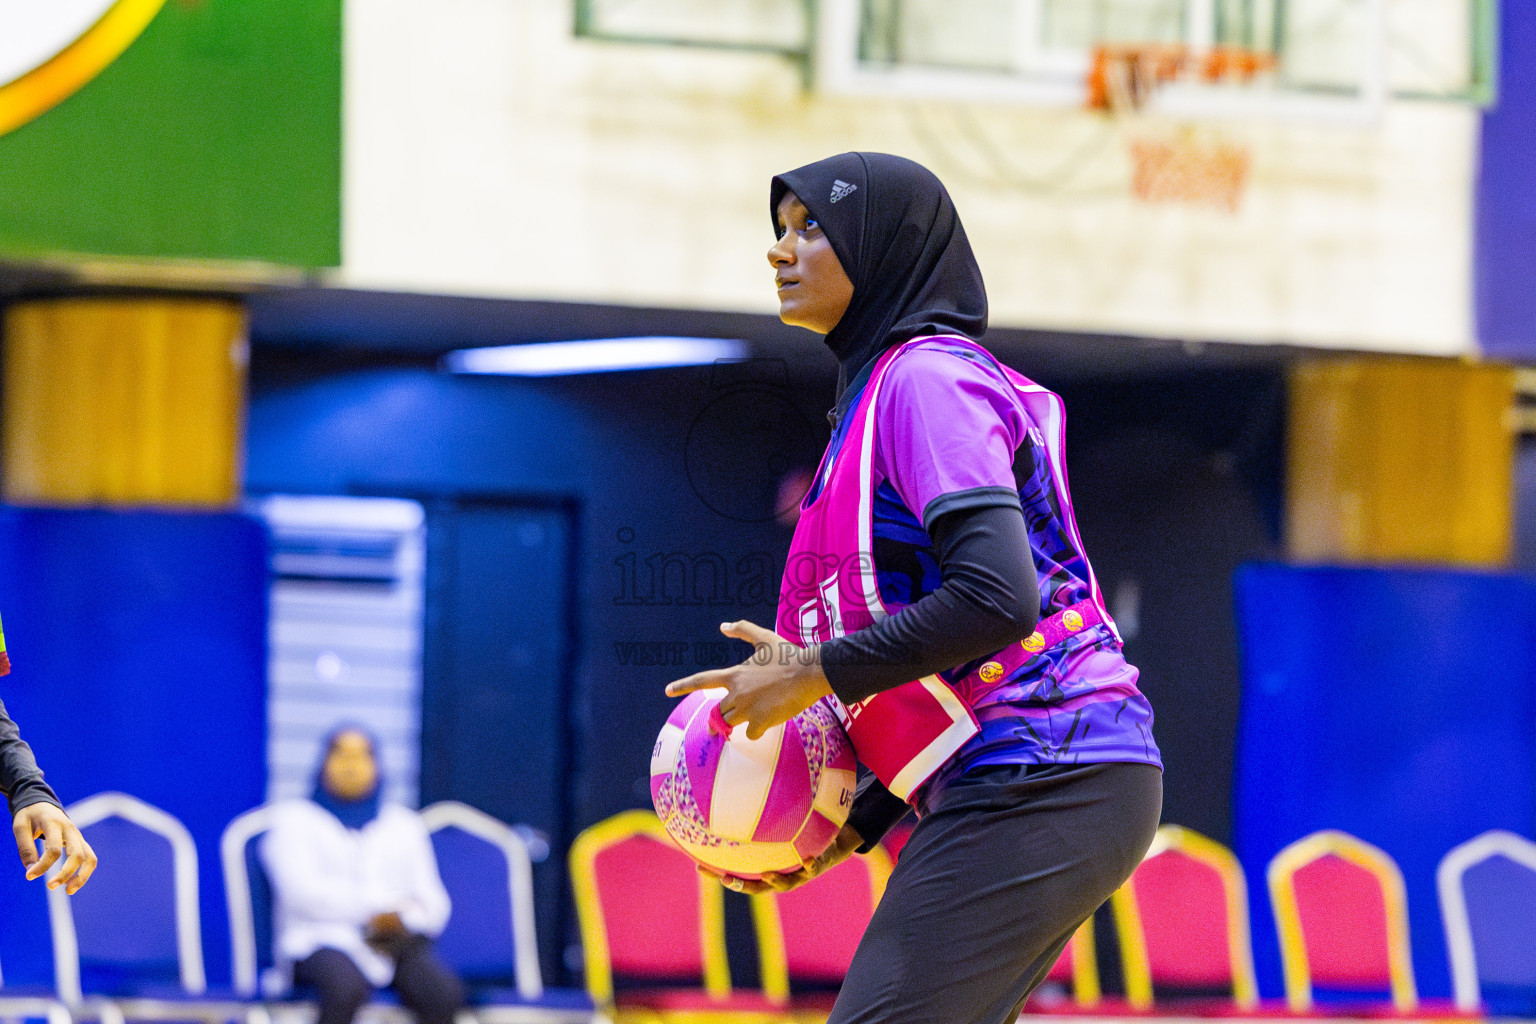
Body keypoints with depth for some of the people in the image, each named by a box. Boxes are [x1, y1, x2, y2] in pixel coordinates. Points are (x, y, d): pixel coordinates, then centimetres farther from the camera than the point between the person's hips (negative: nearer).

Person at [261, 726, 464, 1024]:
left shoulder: (405, 825, 27)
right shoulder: (294, 819, 16)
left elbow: (434, 905, 15)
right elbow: (303, 892, -2)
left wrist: (402, 918, -9)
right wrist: (383, 903, -6)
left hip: (397, 942, 3)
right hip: (323, 940, -3)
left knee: (445, 994, -31)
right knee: (346, 988, -40)